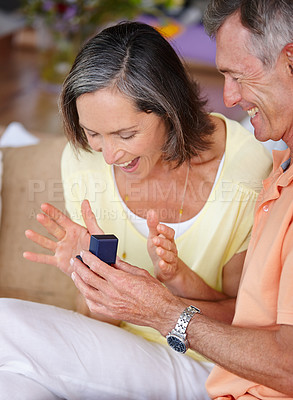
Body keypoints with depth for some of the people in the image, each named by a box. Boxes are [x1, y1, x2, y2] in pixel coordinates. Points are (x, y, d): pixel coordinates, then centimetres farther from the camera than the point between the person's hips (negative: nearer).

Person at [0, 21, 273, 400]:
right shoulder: (82, 161, -8)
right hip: (116, 353, 4)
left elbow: (242, 318, -7)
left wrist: (176, 277, -27)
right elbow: (101, 317, -1)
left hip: (203, 370, -3)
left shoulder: (246, 169, -19)